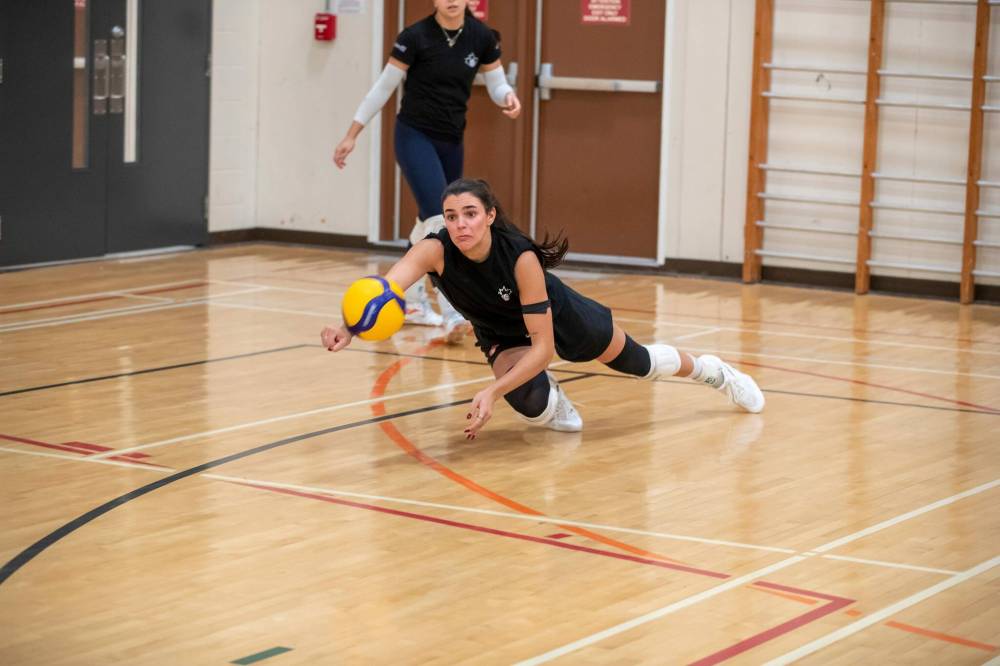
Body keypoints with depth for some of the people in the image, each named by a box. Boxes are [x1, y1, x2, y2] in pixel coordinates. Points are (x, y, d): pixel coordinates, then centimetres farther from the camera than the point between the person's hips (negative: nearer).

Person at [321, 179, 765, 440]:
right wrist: (350, 327, -75)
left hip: (561, 316, -1)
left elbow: (544, 346, -40)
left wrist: (493, 392, -51)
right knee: (527, 399, -30)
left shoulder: (520, 257, -41)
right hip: (502, 337, 2)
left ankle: (711, 371, 54)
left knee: (636, 362, 21)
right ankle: (556, 409, 9)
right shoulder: (435, 251, -36)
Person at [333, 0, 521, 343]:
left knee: (430, 222, 17)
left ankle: (411, 300, 38)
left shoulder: (482, 37, -4)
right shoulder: (415, 37, -16)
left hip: (451, 141, 6)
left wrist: (509, 98, -20)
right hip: (414, 136, -6)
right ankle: (452, 314, -29)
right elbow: (383, 88, -8)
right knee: (438, 216, -23)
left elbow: (497, 85, 5)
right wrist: (351, 135, -4)